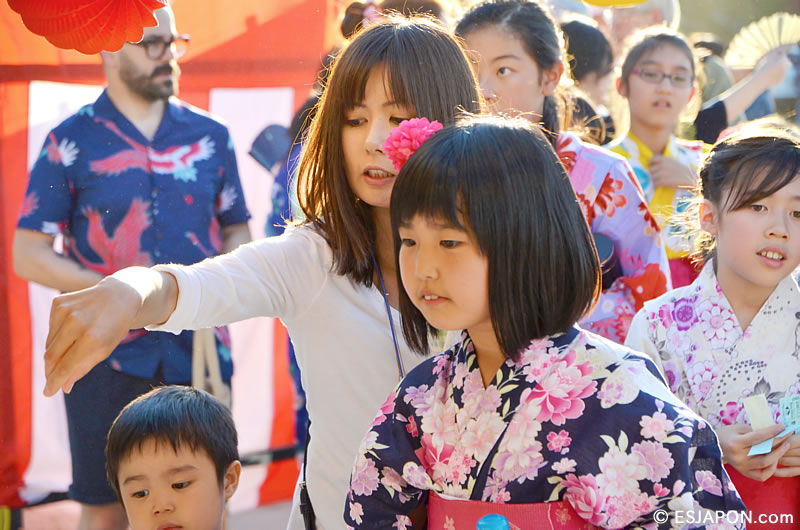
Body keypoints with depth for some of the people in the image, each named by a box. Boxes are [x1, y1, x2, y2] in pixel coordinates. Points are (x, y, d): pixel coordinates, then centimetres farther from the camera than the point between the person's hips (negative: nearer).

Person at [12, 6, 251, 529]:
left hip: (201, 352, 2)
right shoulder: (71, 142, -2)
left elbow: (238, 232, 13)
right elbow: (28, 254, -3)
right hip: (106, 361, -2)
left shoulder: (211, 137, 6)